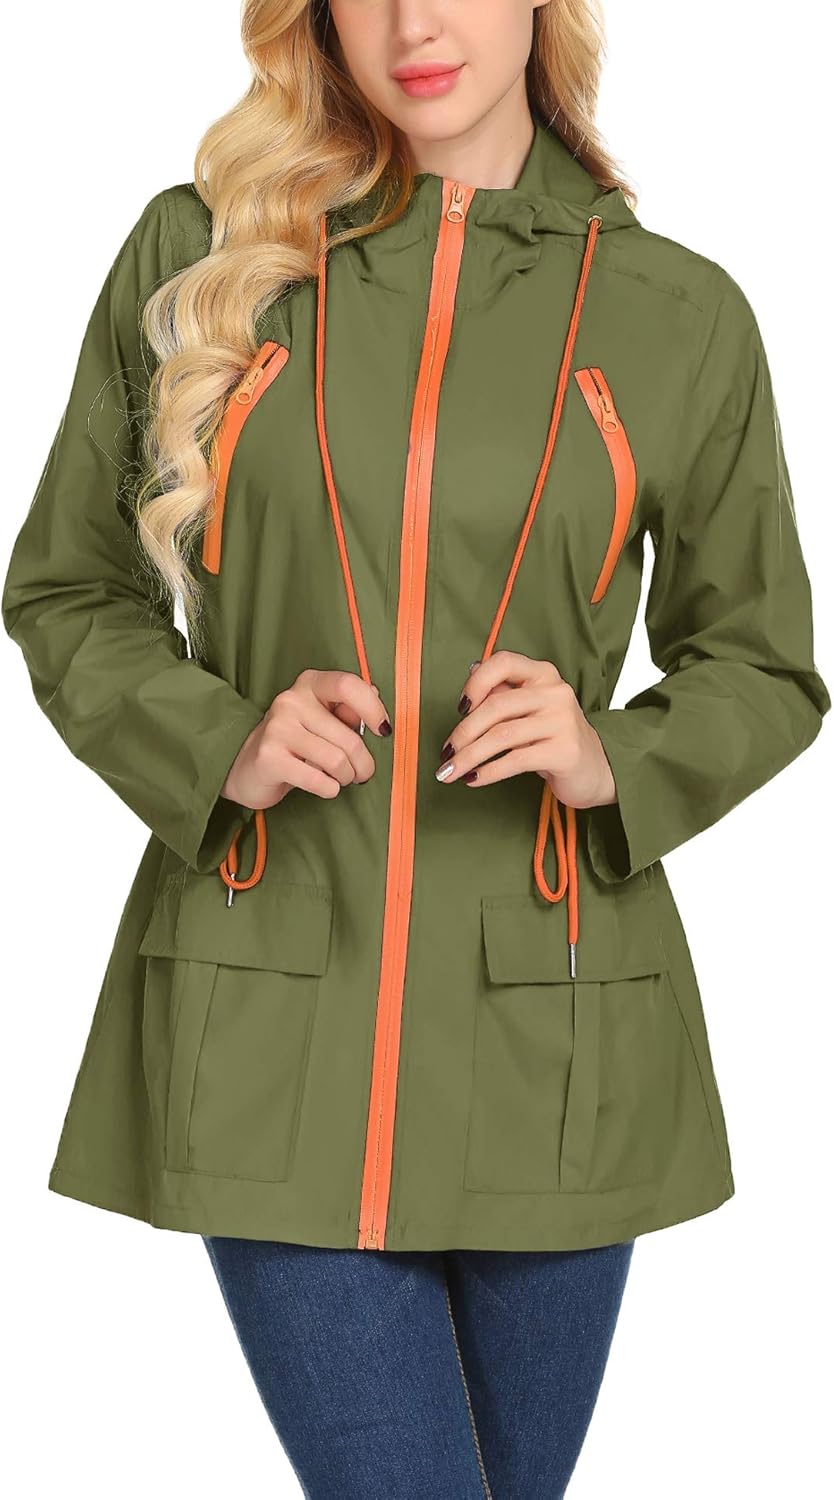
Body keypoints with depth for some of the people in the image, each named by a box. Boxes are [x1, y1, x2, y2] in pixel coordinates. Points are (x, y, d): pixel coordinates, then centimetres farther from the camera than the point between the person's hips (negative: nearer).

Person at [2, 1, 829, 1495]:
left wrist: (611, 756, -11)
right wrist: (221, 743, -10)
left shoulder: (681, 315, 1)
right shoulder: (194, 254, 1)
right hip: (272, 1023, -1)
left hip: (549, 1027, 2)